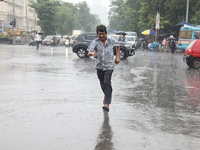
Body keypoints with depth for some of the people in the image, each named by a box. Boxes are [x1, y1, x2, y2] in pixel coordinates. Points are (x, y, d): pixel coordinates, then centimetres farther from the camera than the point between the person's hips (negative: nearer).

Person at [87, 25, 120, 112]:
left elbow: (118, 46, 14)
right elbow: (88, 53, -22)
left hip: (109, 66, -3)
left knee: (107, 82, -17)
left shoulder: (111, 40, -8)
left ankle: (107, 104, -22)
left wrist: (117, 57, 9)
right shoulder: (95, 42, -10)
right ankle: (107, 95, 48)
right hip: (99, 66, 3)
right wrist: (92, 53, -45)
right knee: (102, 83, 17)